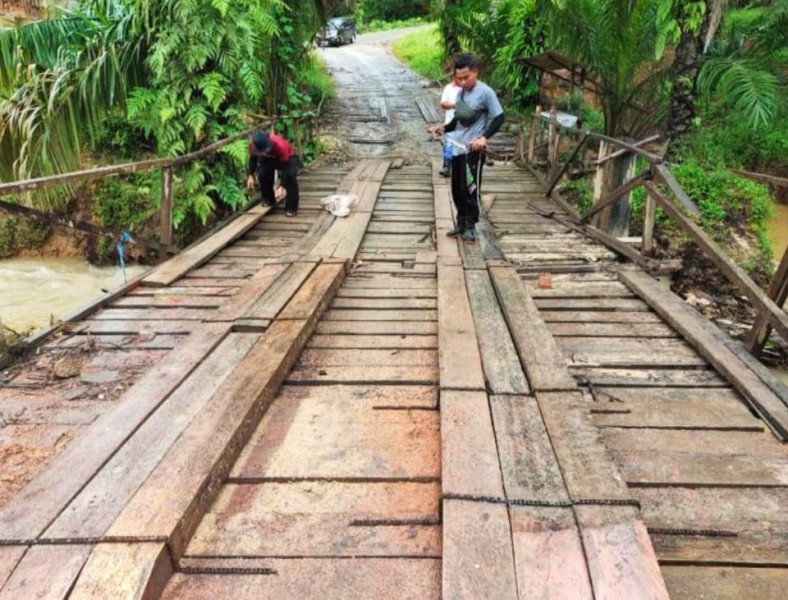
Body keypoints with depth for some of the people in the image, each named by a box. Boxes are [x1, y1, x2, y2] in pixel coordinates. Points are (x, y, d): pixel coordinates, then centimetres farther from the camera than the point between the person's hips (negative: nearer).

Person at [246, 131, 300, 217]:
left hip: (287, 158, -4)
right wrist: (251, 176, -17)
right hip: (268, 158, 4)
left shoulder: (280, 145, -43)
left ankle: (291, 208, -19)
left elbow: (285, 167, -37)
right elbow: (253, 159, -8)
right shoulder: (252, 144, -29)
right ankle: (268, 199, 9)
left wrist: (282, 187, -43)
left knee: (290, 176, -27)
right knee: (262, 175, -17)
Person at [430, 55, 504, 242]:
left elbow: (499, 117, -11)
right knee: (457, 188, 11)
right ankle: (461, 222, 24)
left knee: (469, 188, -4)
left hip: (473, 150, -7)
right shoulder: (460, 93, 12)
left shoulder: (485, 92, -10)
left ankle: (470, 226, 9)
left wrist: (484, 137, -24)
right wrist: (444, 128, 4)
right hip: (457, 148, 7)